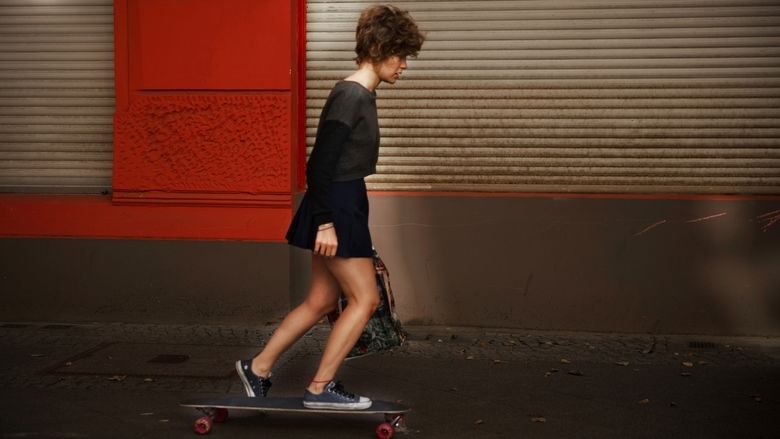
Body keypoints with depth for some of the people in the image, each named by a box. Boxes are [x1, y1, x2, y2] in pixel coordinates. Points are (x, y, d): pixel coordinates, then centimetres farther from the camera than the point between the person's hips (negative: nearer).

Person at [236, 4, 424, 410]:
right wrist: (327, 222, -23)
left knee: (321, 302, 15)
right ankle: (320, 388, 5)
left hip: (342, 206, 10)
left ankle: (257, 368, 23)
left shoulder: (361, 95, 12)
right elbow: (322, 163, -22)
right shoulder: (350, 96, -18)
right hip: (337, 208, -10)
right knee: (365, 299, -3)